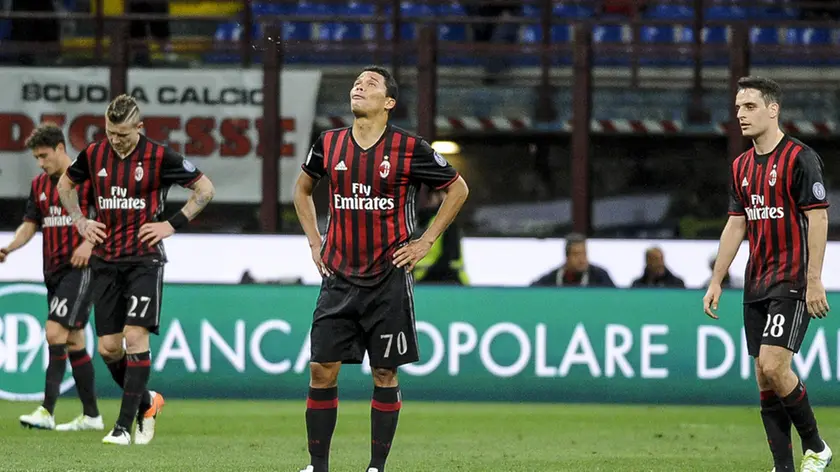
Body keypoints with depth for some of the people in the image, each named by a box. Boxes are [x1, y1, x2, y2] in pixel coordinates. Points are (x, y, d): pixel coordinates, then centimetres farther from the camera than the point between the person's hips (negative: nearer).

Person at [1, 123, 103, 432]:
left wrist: (89, 243, -22)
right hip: (53, 271, 8)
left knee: (55, 332, -17)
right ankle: (91, 415, 17)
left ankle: (47, 411, -20)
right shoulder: (39, 185, 13)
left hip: (79, 268, -8)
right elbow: (30, 224, 15)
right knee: (74, 342, 10)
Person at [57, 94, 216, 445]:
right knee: (108, 347, 2)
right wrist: (80, 222, 10)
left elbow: (205, 188, 1)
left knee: (135, 336, -13)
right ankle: (146, 402, 26)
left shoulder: (159, 157, -8)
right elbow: (65, 184, 23)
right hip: (105, 260, 4)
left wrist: (173, 224, -5)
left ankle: (124, 425, -10)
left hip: (144, 260, -4)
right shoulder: (94, 155, 3)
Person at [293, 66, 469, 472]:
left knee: (385, 374, 2)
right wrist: (314, 240, 13)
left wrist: (426, 241, 0)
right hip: (338, 276, 3)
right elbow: (303, 188, 23)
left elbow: (457, 189, 5)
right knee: (322, 369, -3)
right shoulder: (329, 144, 4)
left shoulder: (410, 149, -7)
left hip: (388, 278, -3)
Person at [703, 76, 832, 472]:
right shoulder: (741, 167, 12)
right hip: (756, 286, 8)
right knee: (764, 377, 3)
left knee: (773, 366, -18)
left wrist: (814, 281, -19)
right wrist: (716, 282, 14)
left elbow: (818, 219, -13)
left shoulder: (801, 158, -10)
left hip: (792, 282, -8)